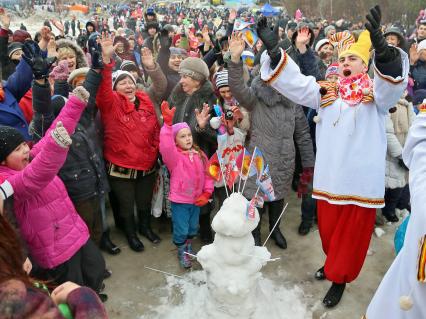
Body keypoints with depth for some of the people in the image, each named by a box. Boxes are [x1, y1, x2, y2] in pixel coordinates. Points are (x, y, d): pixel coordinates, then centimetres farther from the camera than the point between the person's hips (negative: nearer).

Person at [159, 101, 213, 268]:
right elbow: (166, 146, -39)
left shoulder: (200, 155, -1)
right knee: (181, 229, 3)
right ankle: (182, 253, 28)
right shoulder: (174, 155, -17)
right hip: (180, 200, -5)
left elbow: (207, 175, 5)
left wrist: (206, 193, -4)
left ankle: (188, 247, 47)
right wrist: (168, 123, -49)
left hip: (196, 199, 5)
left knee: (193, 227, 21)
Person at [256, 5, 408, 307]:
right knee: (329, 226, 19)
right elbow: (294, 82, -2)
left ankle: (339, 278, 31)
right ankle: (333, 262, 47)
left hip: (361, 179, -3)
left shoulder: (377, 92, -2)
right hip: (329, 175, 3)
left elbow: (395, 79, -24)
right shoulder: (327, 91, 6)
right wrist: (273, 49, -16)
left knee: (353, 232, 11)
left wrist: (381, 46, -45)